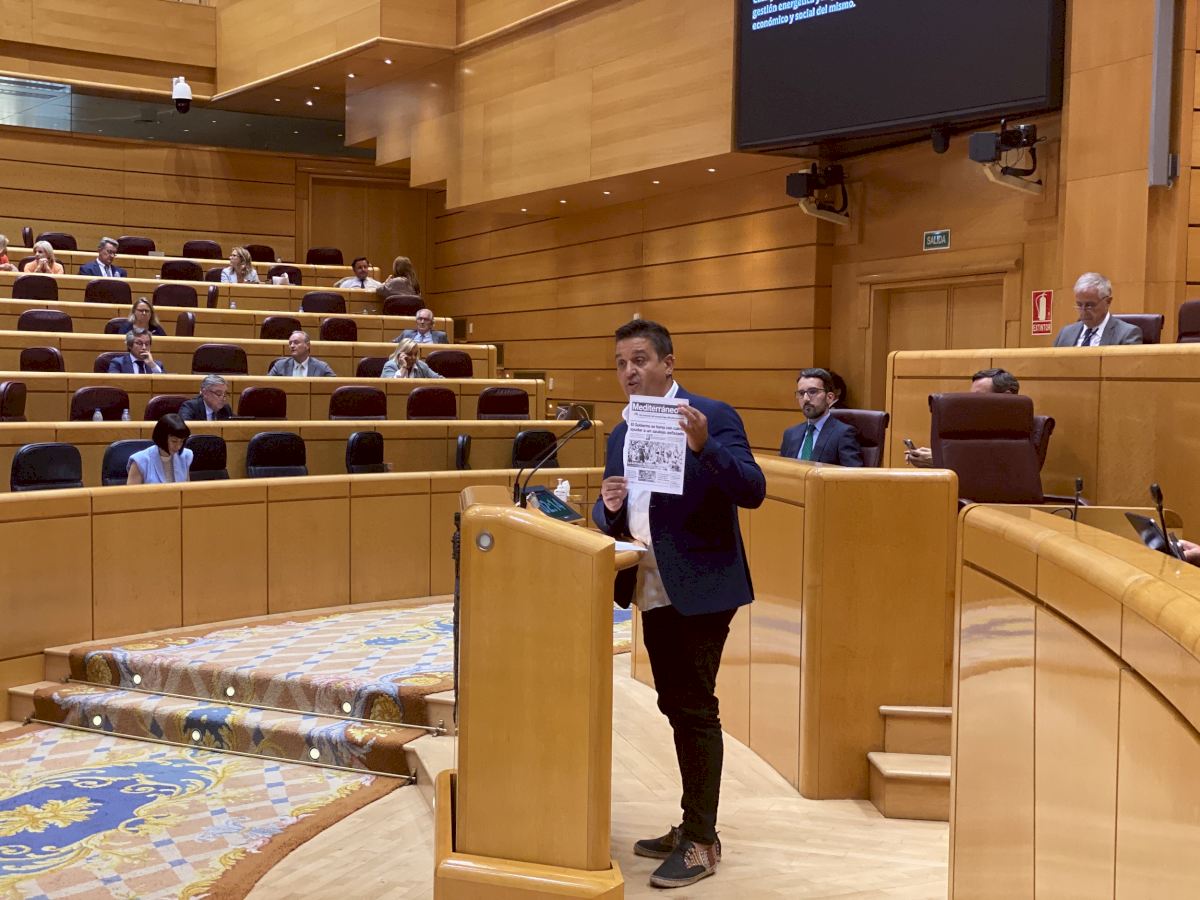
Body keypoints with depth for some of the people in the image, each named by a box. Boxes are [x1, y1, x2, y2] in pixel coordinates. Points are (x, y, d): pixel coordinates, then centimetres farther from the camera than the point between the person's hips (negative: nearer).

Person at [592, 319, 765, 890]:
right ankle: (692, 824, 26)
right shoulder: (621, 434, 12)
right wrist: (608, 507, -7)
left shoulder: (713, 416, -8)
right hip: (653, 593, 7)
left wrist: (703, 446, -32)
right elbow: (612, 519, 16)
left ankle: (702, 841, 7)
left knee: (696, 710, -3)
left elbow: (753, 492, -18)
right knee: (676, 708, 14)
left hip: (700, 589, -7)